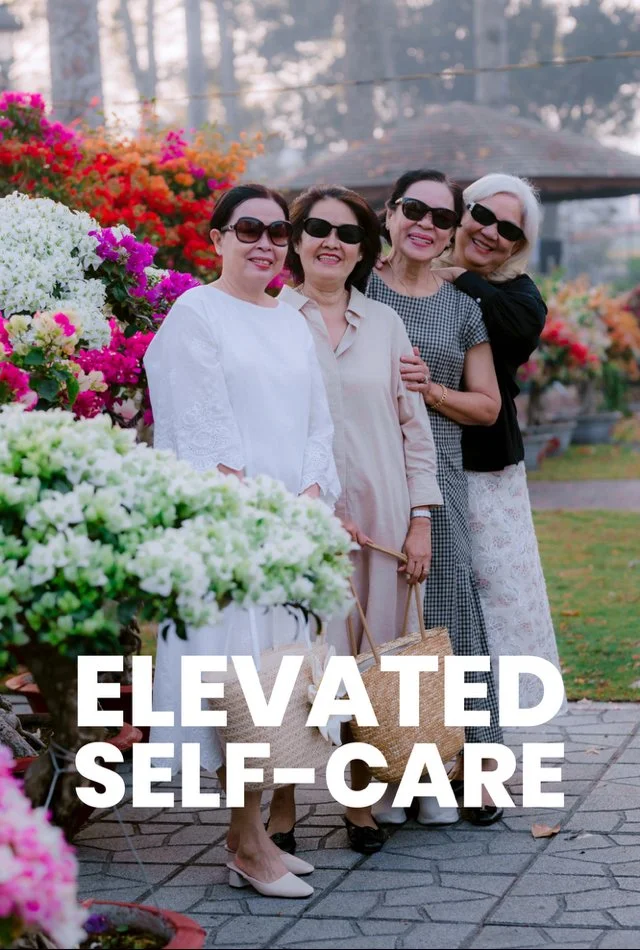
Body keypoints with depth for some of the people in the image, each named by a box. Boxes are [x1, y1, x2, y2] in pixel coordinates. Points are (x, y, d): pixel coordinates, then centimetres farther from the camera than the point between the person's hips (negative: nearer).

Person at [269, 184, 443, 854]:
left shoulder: (384, 324, 13)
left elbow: (414, 424, 12)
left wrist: (420, 520, 5)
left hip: (381, 517, 3)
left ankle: (359, 800, 16)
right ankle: (282, 808, 4)